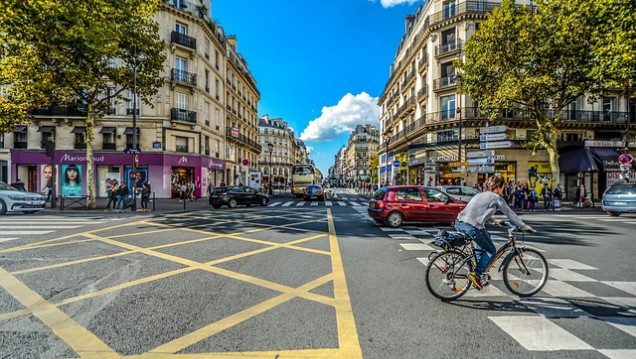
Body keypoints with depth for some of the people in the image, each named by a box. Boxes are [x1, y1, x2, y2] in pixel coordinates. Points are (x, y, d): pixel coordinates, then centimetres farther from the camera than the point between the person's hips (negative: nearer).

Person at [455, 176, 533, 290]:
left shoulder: (480, 195, 26)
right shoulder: (496, 198, 5)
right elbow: (510, 213, 10)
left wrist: (493, 221, 51)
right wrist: (524, 226, 23)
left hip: (459, 223, 8)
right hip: (472, 227, -8)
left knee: (486, 236, 33)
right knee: (491, 251, 12)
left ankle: (478, 262, 34)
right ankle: (476, 274, 0)